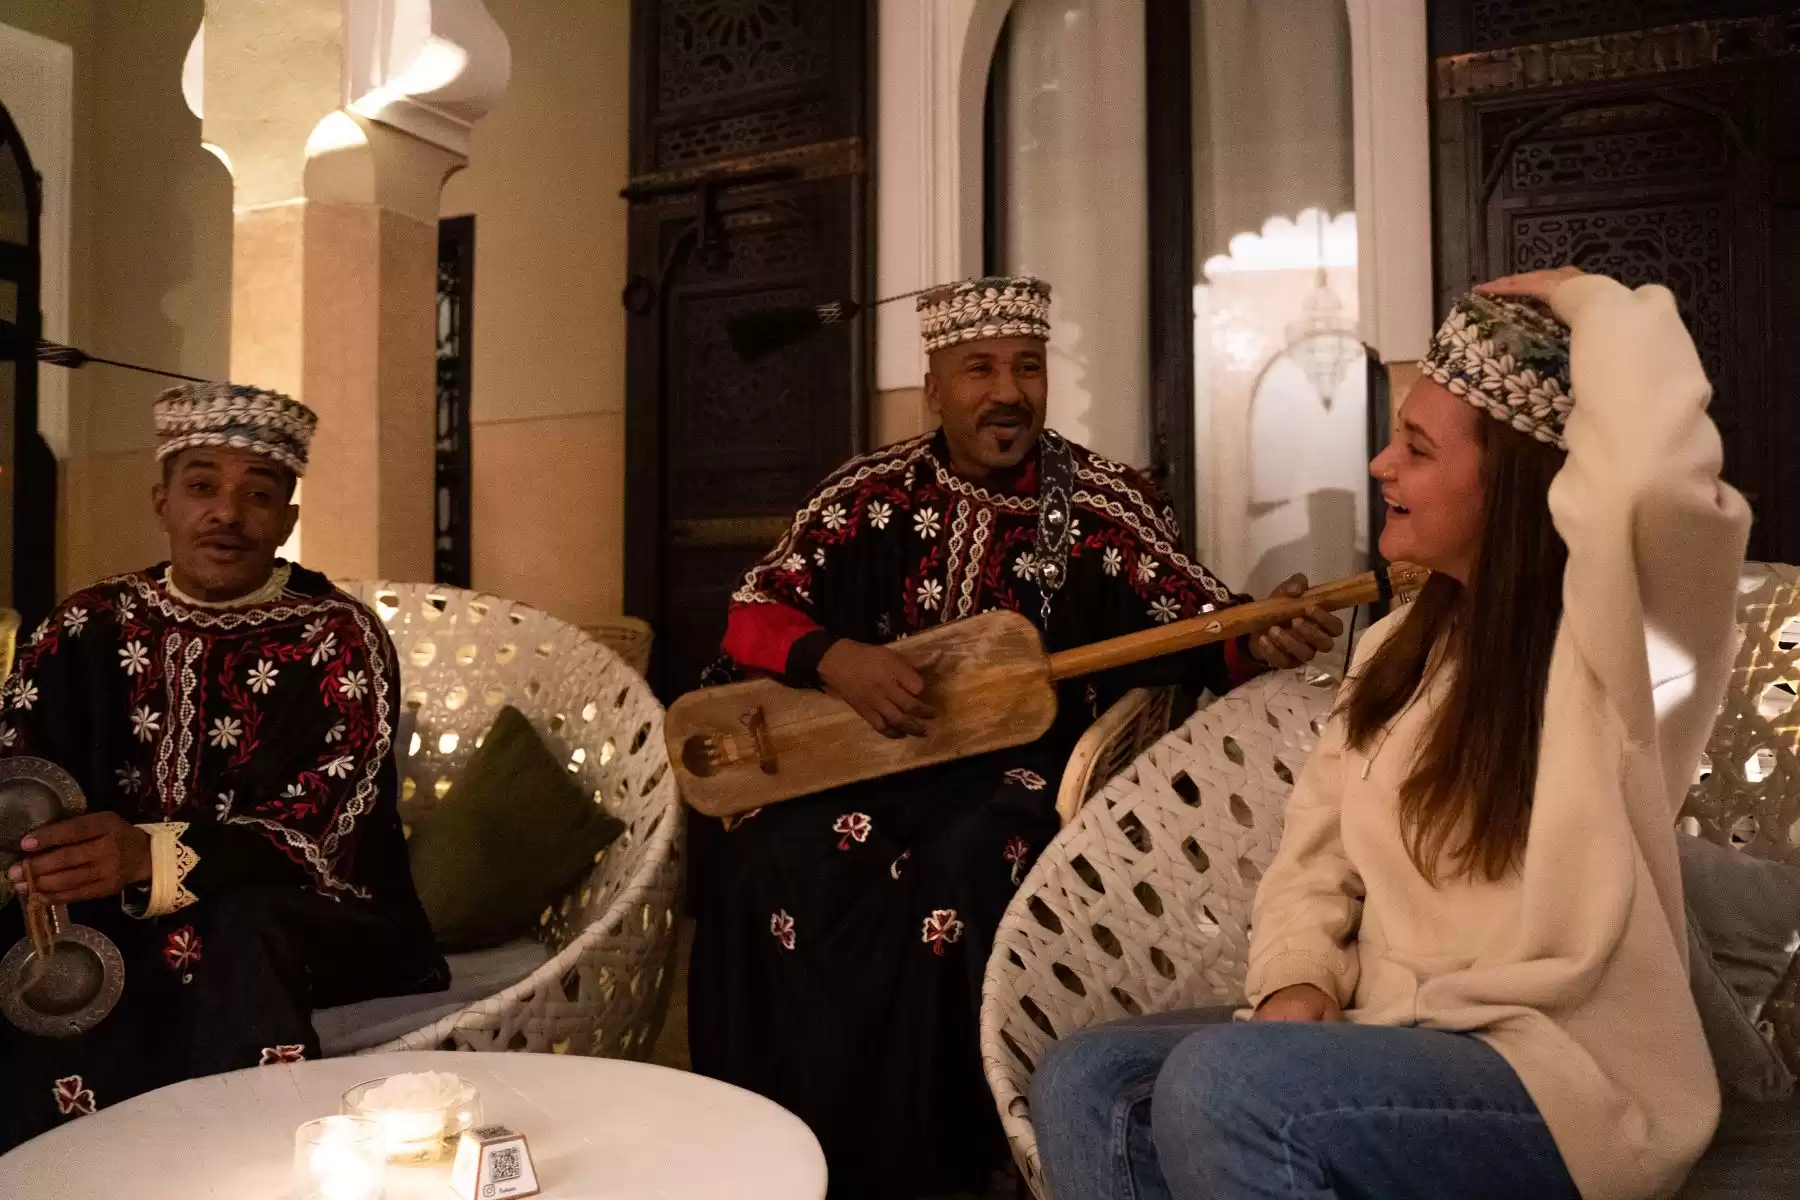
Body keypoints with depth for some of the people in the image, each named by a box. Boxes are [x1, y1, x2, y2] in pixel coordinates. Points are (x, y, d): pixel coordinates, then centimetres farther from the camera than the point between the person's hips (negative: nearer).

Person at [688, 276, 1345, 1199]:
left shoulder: (1102, 502, -2)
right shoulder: (872, 494, 3)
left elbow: (1193, 614, -9)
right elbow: (754, 612, 1)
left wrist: (1256, 637, -33)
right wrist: (834, 657, -20)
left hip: (1034, 764, -2)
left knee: (965, 865, -31)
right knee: (763, 862, -22)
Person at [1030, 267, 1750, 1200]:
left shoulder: (1619, 638, -11)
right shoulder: (1399, 649, 12)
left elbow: (1652, 467, -34)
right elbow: (1314, 856, 11)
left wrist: (1587, 301, -15)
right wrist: (1297, 985, -9)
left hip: (1568, 1081, -6)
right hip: (1393, 1042, 7)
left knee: (1223, 1085, -30)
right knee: (1086, 1084, -11)